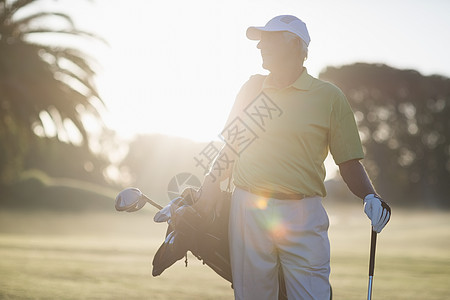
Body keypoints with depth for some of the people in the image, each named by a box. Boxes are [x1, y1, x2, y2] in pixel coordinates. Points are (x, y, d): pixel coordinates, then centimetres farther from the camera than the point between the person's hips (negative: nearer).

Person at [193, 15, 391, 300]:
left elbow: (349, 161, 2)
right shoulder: (252, 88, 14)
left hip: (303, 215, -3)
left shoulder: (329, 96, 4)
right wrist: (208, 191, 11)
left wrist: (370, 197, -14)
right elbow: (229, 148, 20)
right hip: (248, 211, 3)